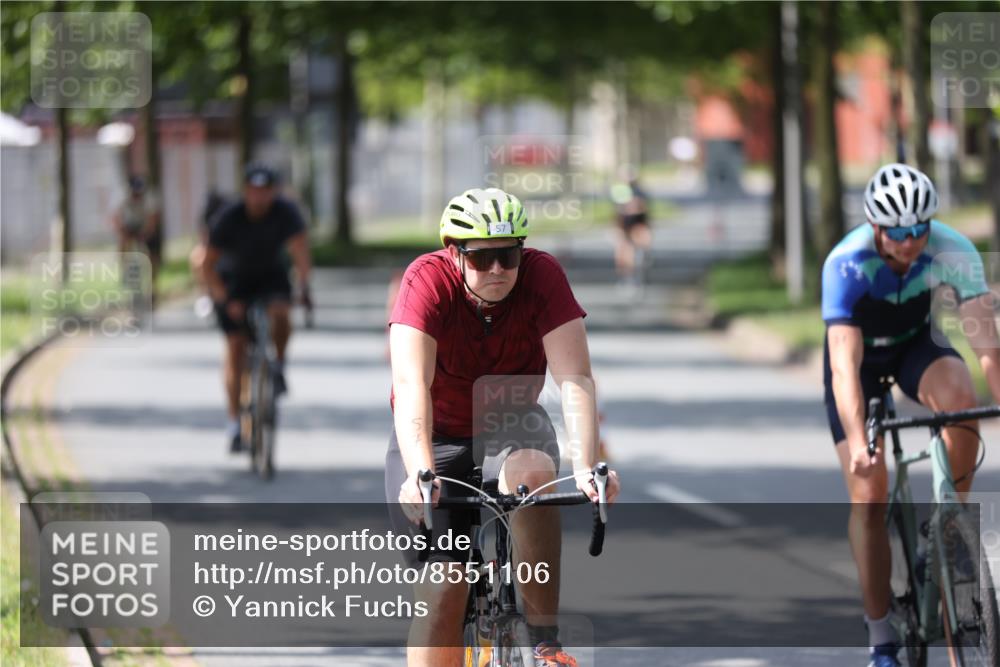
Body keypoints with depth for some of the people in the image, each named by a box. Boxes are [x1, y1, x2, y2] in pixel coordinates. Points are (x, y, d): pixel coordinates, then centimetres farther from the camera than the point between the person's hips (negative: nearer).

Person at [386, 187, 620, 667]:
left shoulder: (542, 276, -20)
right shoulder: (428, 280, -24)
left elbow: (575, 379, -27)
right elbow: (410, 385, -36)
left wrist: (586, 466, -42)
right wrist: (419, 475, -50)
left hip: (510, 428, 1)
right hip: (437, 436, -1)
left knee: (531, 476, -34)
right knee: (442, 593, -12)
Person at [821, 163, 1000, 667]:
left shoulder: (955, 253, -29)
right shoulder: (846, 265, -35)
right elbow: (844, 365, -41)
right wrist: (857, 444, -54)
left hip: (917, 343, 1)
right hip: (860, 352, -1)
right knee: (869, 494, -11)